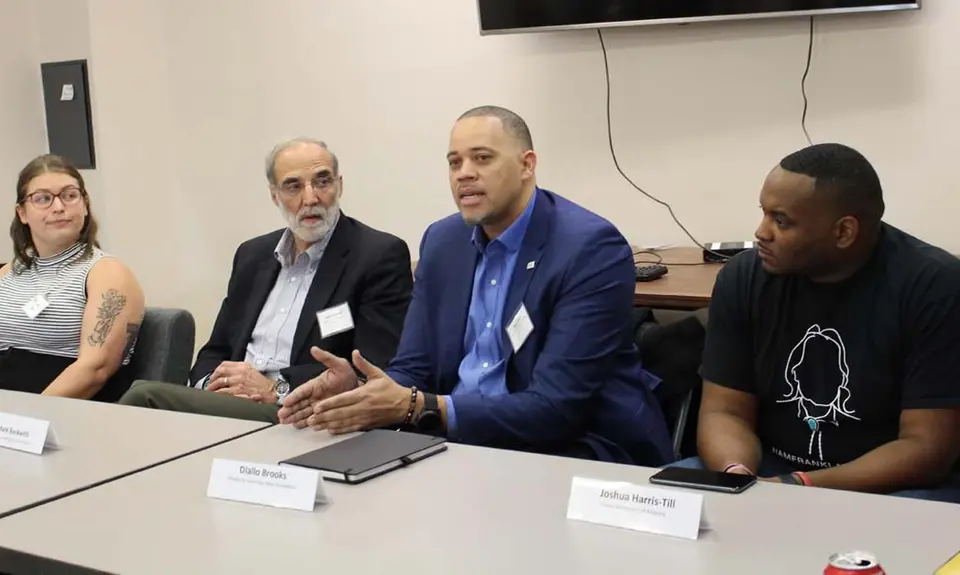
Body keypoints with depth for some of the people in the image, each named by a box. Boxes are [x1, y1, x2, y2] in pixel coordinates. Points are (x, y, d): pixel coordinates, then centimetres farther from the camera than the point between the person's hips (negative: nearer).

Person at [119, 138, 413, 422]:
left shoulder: (381, 256, -3)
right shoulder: (253, 254, 18)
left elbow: (375, 369, -12)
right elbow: (216, 351, 20)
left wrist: (276, 388, -15)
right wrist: (210, 385, -5)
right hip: (230, 403, 6)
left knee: (147, 396, -25)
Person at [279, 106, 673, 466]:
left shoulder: (592, 248, -16)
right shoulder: (442, 241, 5)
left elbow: (555, 408, -22)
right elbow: (415, 370, 5)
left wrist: (415, 407, -28)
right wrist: (361, 390, -18)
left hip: (572, 452, -5)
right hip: (464, 440, 5)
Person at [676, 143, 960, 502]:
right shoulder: (743, 277, -4)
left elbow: (927, 447, -17)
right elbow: (725, 411, -2)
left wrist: (801, 488, -27)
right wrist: (736, 475, -25)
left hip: (890, 486, -3)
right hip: (770, 473, 4)